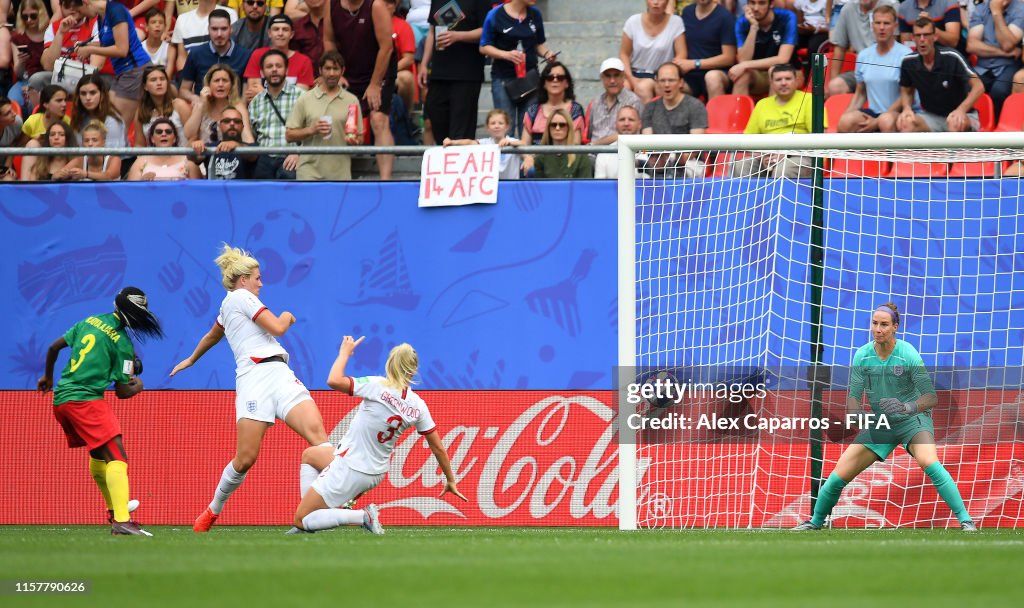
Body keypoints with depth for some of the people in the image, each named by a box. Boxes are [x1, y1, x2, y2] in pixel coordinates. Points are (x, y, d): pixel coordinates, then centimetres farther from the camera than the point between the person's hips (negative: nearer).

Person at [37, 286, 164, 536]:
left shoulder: (89, 322, 14)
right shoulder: (123, 343, -6)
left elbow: (54, 348, 19)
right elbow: (122, 391, -4)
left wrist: (48, 376, 35)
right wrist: (138, 386, 18)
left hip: (60, 400, 8)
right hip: (86, 400, -8)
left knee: (99, 454, 26)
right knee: (116, 456, -16)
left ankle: (114, 511, 39)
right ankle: (121, 521, -33)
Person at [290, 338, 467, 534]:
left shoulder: (378, 387, -22)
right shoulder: (418, 406, -5)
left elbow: (334, 380, -27)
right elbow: (438, 448, 2)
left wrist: (344, 353, -9)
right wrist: (450, 481, 16)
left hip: (349, 471, -7)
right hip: (375, 473, 7)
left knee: (301, 521, 3)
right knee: (309, 455, 32)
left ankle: (363, 516, -10)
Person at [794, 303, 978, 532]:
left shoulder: (908, 354, -18)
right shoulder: (862, 355, -7)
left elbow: (931, 397, -19)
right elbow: (853, 395, -4)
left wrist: (908, 407, -39)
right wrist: (857, 415, -27)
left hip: (912, 420, -4)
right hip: (879, 426, 4)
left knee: (929, 462, -33)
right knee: (839, 475, 0)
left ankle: (965, 520, -30)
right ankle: (816, 522, 25)